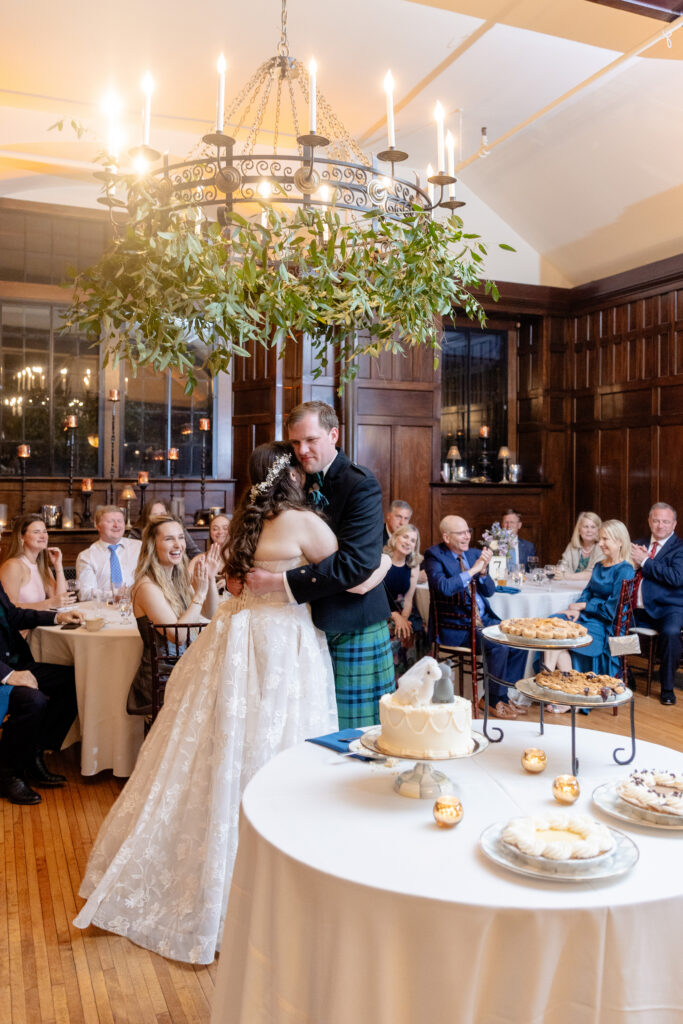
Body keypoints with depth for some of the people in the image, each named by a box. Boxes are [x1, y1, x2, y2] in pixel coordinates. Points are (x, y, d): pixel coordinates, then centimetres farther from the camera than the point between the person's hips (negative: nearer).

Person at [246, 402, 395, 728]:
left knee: (356, 729, 4)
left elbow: (356, 563, -24)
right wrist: (244, 572, -3)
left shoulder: (360, 484, -13)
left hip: (353, 629, -6)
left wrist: (278, 582, -23)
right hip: (312, 623, 6)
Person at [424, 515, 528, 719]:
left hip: (483, 618, 7)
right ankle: (493, 701, -4)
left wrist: (483, 571, -12)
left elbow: (489, 591, 8)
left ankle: (503, 695, 5)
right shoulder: (434, 555, -8)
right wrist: (473, 570, -21)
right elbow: (444, 587, -23)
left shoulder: (474, 553, 11)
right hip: (455, 626, -7)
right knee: (499, 645, -24)